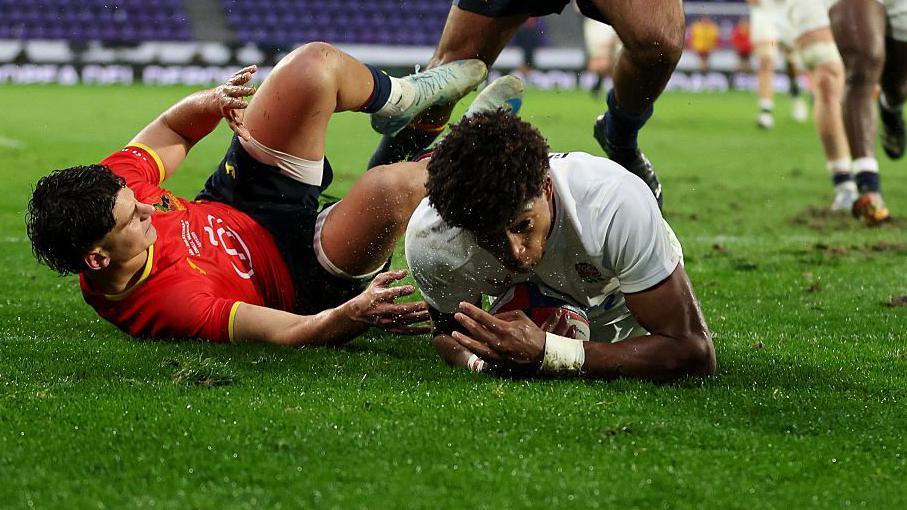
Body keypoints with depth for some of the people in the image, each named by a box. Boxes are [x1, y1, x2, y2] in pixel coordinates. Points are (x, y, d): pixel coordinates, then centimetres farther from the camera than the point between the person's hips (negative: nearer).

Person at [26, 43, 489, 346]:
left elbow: (171, 133, -2)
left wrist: (208, 103, -23)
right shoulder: (169, 303, -42)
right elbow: (288, 333, -38)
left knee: (314, 64, -7)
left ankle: (404, 96, 29)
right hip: (297, 277, -7)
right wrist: (352, 314, -57)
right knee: (388, 189, -34)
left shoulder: (110, 186, -23)